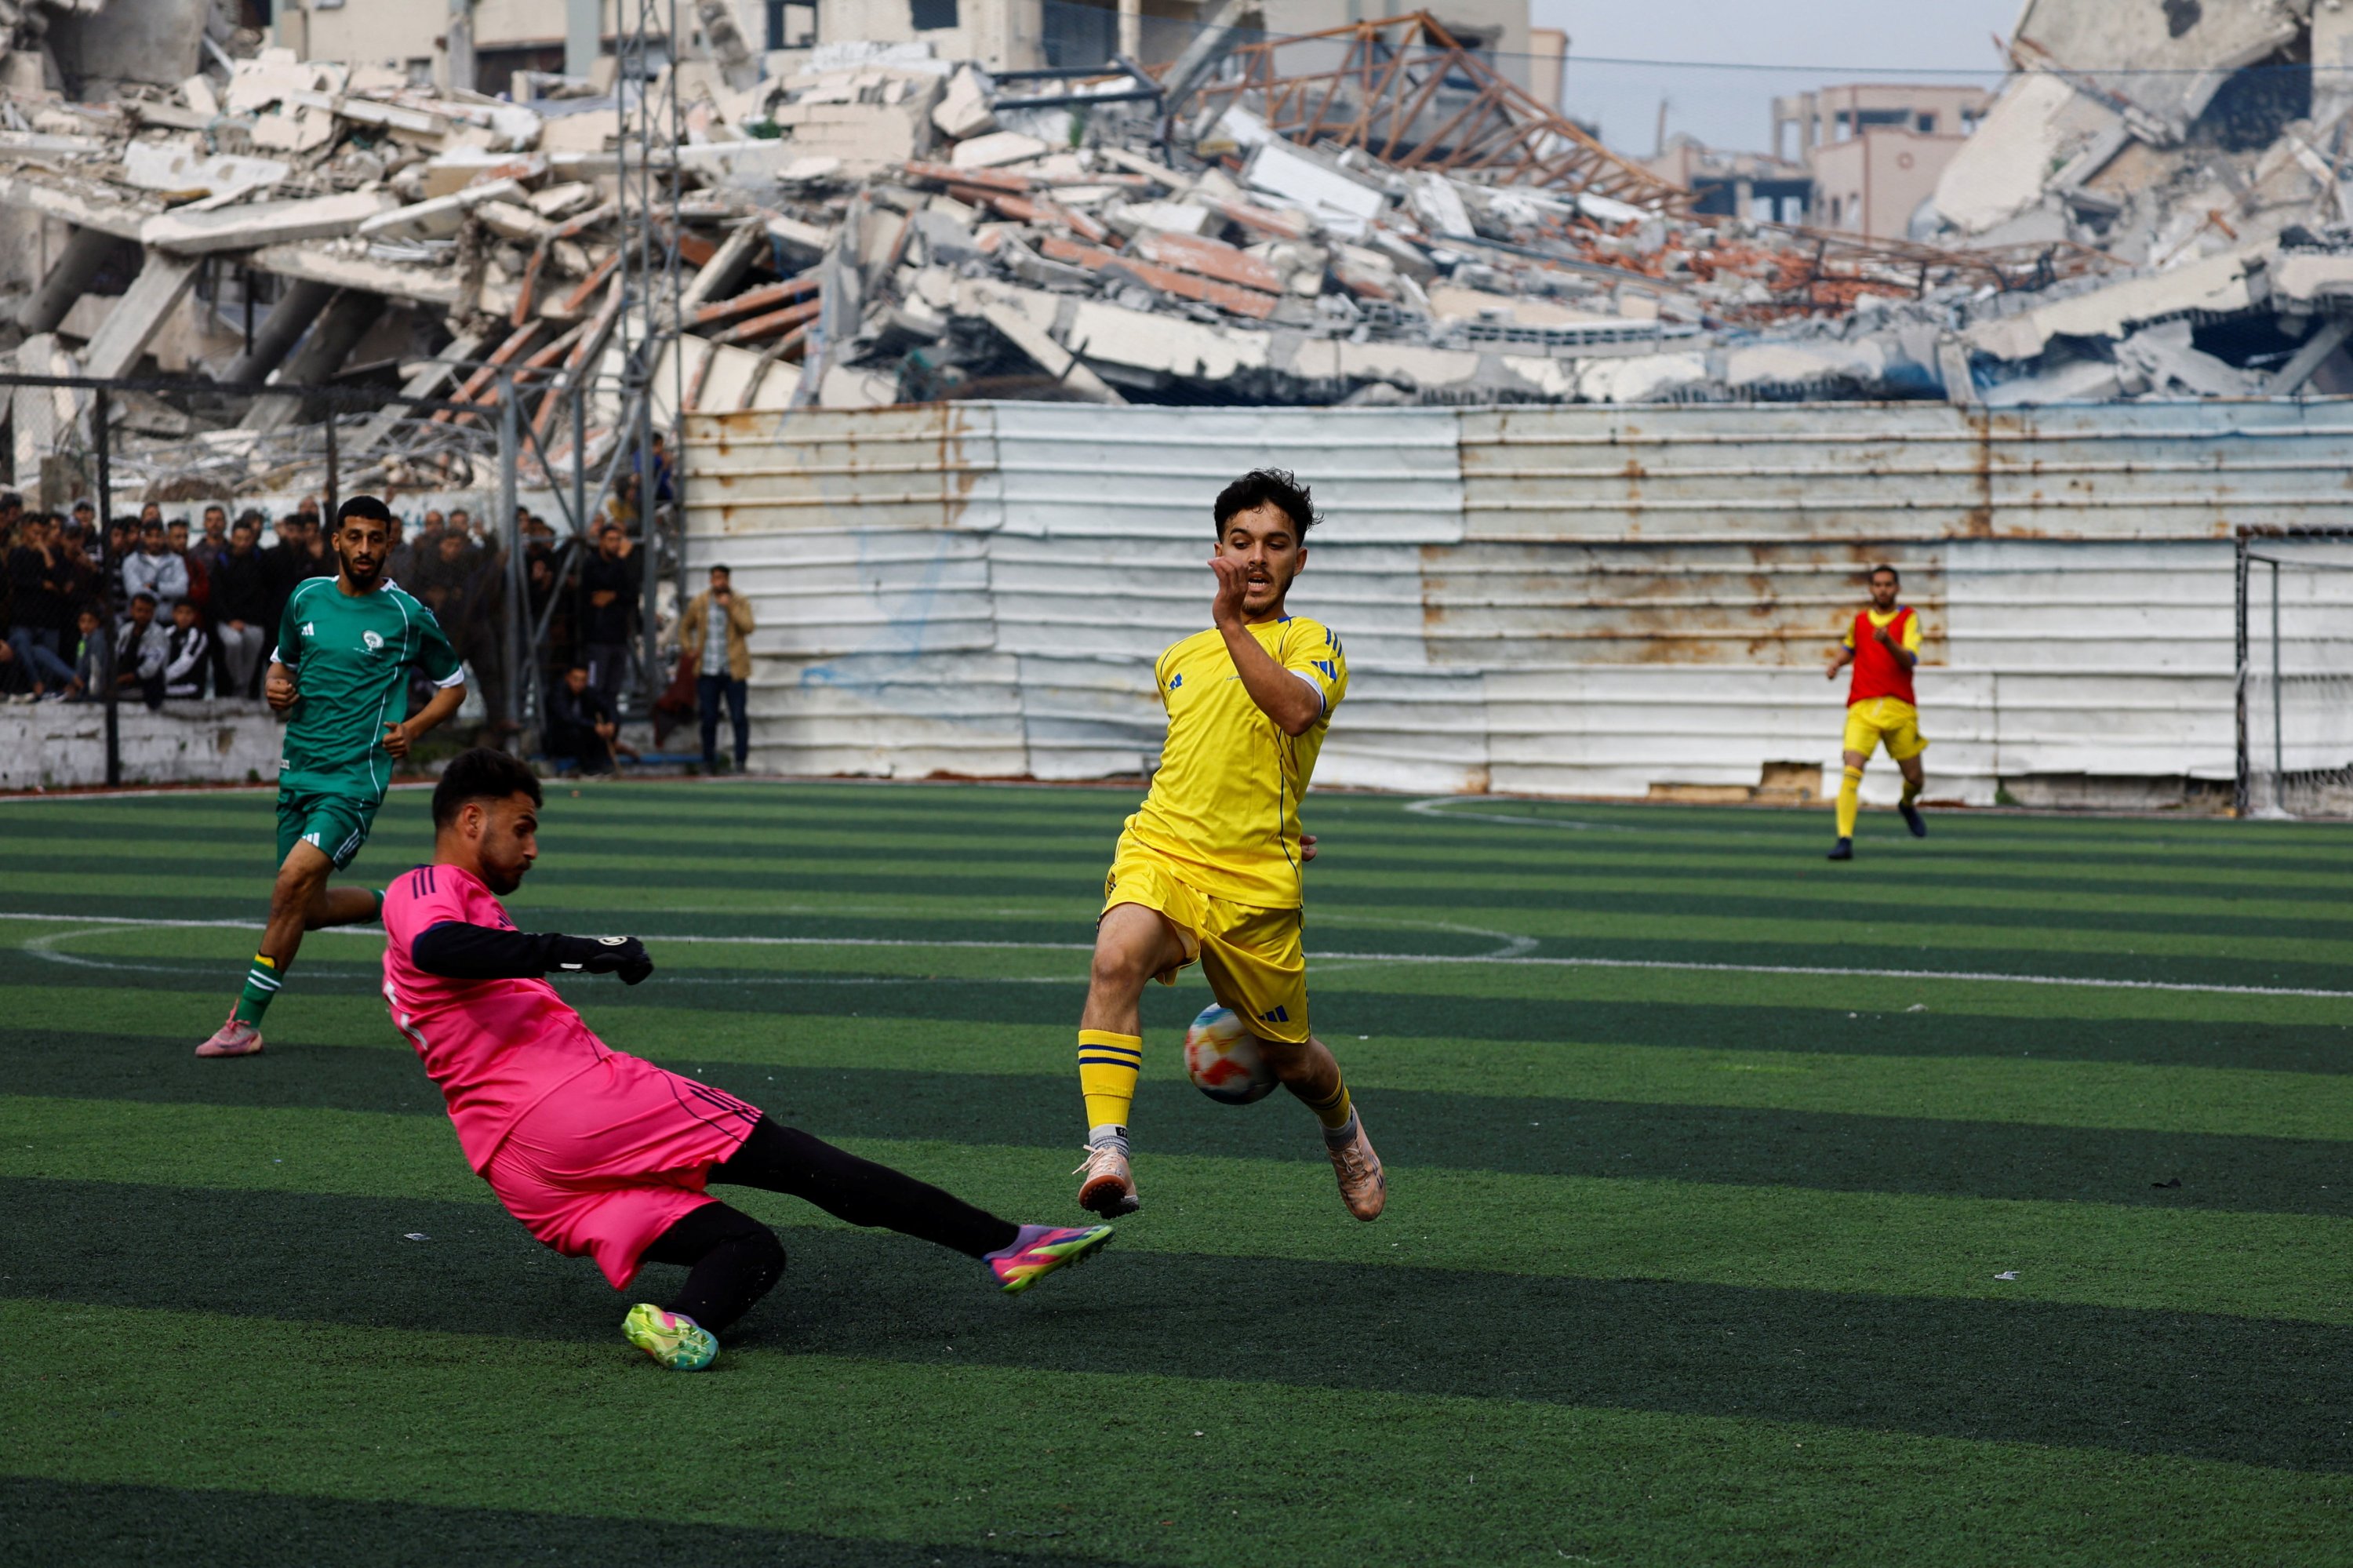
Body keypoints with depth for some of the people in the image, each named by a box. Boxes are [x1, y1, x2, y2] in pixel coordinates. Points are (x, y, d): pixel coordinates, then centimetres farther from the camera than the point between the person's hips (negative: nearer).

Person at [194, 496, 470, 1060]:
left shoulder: (408, 616, -4)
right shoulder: (307, 597, 7)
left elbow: (452, 685, 8)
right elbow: (281, 661, 22)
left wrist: (413, 728, -9)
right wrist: (275, 689, -1)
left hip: (356, 776, -6)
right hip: (298, 773, 6)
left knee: (295, 879, -22)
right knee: (308, 908, 10)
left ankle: (246, 1021, -16)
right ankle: (394, 905, 40)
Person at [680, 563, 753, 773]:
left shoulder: (739, 603, 3)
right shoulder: (700, 603, 9)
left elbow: (748, 627, -13)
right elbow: (685, 628, 22)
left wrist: (730, 607, -18)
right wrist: (689, 649, 8)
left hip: (733, 670, -2)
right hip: (707, 672, 2)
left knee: (738, 717, -6)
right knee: (708, 719, 4)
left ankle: (741, 762, -4)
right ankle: (709, 762, 14)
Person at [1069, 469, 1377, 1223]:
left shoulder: (1311, 643, 1)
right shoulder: (1177, 660, 18)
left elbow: (1295, 712, -23)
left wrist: (1233, 626, -25)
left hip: (1255, 883, -3)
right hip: (1159, 852, 3)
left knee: (1288, 1055, 11)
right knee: (1116, 958, -32)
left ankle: (1344, 1129, 48)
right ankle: (1107, 1151, -40)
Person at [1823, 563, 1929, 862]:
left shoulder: (1908, 618, 2)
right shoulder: (1859, 620, 11)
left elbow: (1909, 660, -12)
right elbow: (1848, 647, 32)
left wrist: (1888, 641, -29)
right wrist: (1836, 662, 11)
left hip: (1899, 708, -1)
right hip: (1862, 708, 1)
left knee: (1914, 778, 9)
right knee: (1851, 771, -18)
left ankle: (1907, 805, 46)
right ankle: (1844, 840, -22)